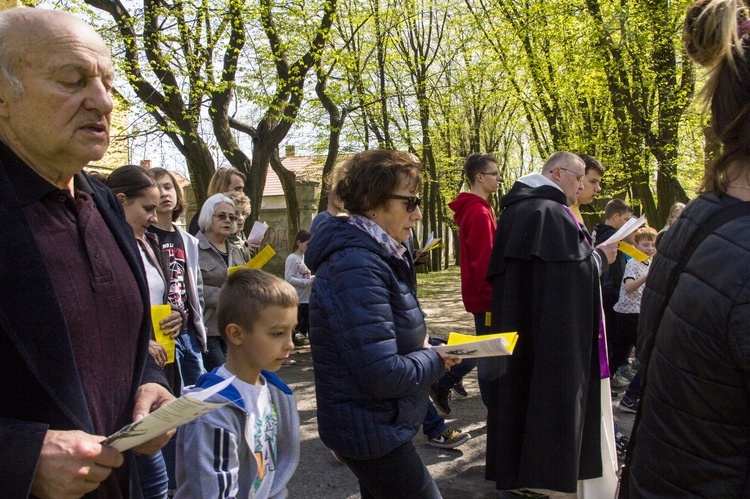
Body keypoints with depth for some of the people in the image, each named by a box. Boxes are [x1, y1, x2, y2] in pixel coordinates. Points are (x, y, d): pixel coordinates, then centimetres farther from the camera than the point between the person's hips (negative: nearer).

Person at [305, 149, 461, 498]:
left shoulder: (375, 255, 7)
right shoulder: (356, 267, -25)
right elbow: (383, 375, -29)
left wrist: (422, 347, 0)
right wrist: (435, 360, -12)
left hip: (376, 425, 10)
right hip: (373, 431, -10)